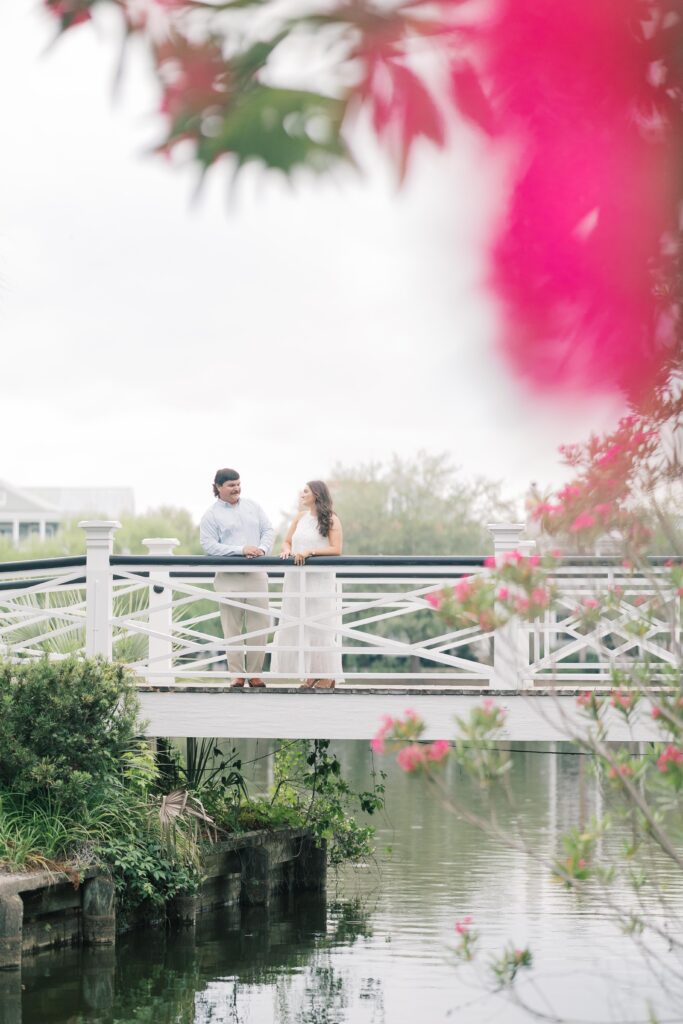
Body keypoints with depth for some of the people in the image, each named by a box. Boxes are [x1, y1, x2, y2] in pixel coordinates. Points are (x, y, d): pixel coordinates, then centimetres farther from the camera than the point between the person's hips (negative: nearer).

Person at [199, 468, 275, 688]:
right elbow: (209, 545, -8)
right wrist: (241, 550, -16)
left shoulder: (252, 507, 14)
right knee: (232, 627, -3)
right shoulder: (211, 515, 1)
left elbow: (268, 530, 14)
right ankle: (237, 674, 2)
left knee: (259, 624, -1)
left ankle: (255, 673, 7)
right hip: (229, 577, -3)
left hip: (256, 574, 3)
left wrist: (262, 549, -8)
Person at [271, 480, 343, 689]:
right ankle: (312, 674, 9)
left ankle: (328, 676, 2)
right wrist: (286, 550, -5)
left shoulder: (331, 519, -2)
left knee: (320, 626, -5)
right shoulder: (300, 517, 14)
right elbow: (287, 541, 18)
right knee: (296, 626, 3)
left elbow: (336, 549, -11)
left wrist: (310, 552, -20)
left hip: (320, 580, -6)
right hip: (297, 578, 6)